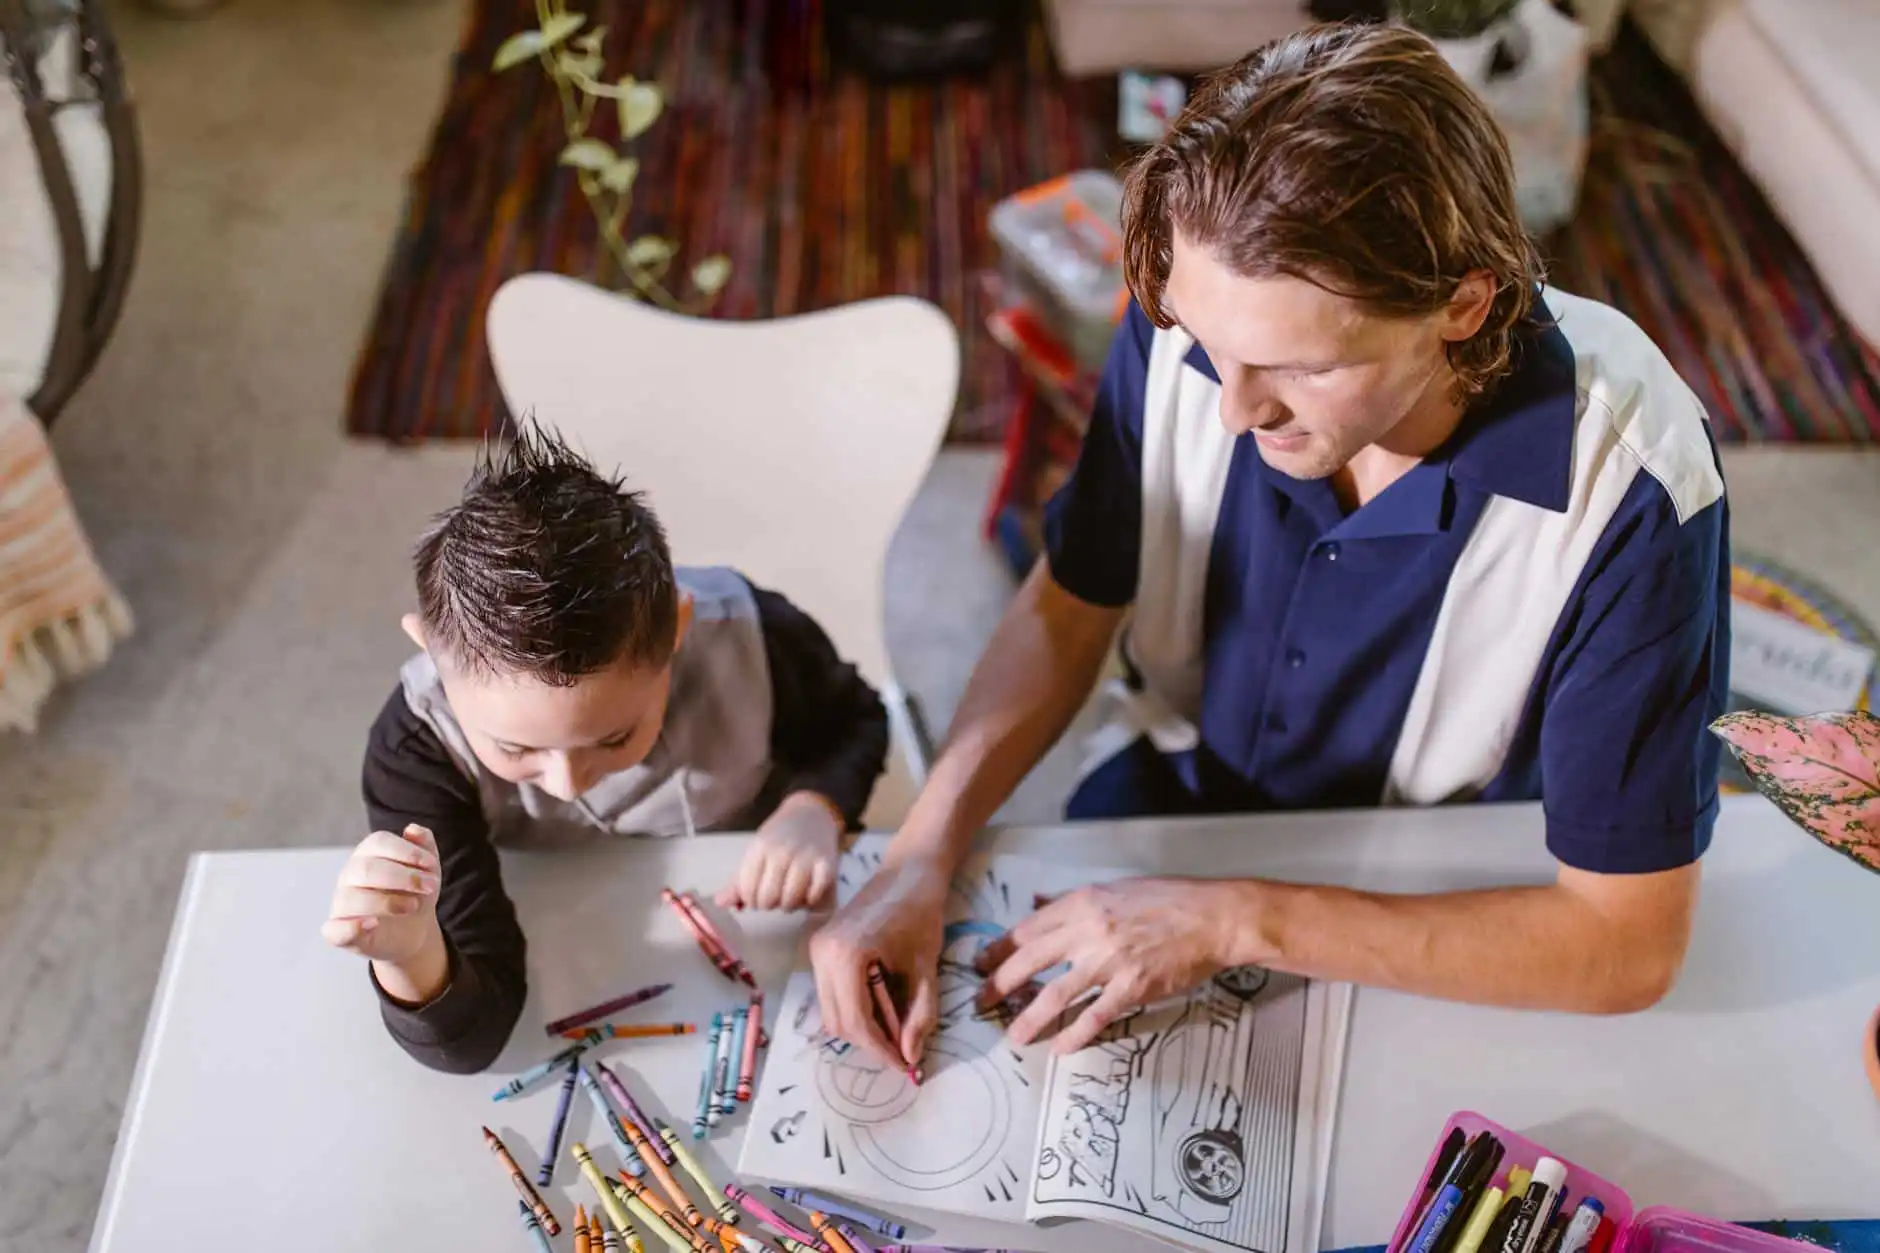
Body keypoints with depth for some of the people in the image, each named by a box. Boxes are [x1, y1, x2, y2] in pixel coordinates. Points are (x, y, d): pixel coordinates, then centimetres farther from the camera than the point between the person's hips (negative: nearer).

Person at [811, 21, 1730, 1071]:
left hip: (1437, 928, -1)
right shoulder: (1191, 326, -21)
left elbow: (1628, 946, -26)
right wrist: (921, 860, -21)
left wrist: (1237, 922, -31)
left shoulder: (1631, 494, -31)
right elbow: (1069, 610, -6)